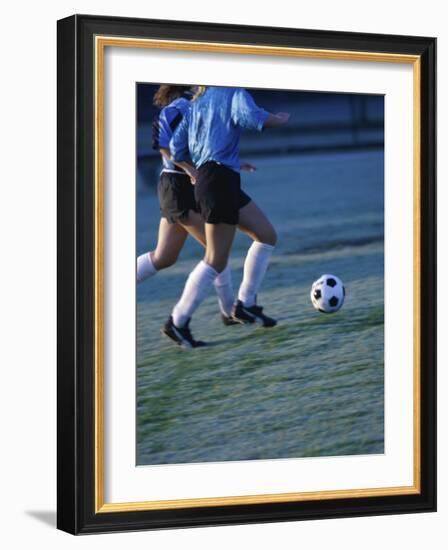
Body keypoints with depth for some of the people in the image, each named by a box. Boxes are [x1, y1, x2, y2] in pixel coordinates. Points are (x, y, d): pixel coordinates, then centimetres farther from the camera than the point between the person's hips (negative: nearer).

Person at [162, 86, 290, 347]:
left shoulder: (197, 102, 18)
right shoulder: (234, 92, -4)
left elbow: (176, 147, 15)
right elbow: (249, 116, -25)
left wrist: (192, 172, 32)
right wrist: (280, 119, -7)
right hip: (220, 180, -9)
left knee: (267, 235, 14)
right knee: (216, 261, -5)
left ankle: (246, 304, 14)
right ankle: (178, 323, -1)